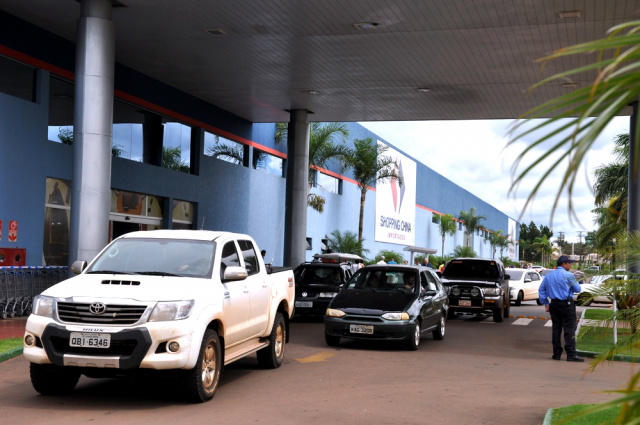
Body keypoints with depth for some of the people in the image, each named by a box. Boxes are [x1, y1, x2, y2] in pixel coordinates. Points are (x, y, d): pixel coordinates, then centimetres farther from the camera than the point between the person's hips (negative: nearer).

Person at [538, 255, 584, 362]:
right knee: (569, 329, -5)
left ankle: (556, 353, 11)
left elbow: (541, 289, 15)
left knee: (556, 328, 10)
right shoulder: (568, 275, -9)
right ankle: (571, 354, -8)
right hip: (566, 305, -6)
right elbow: (578, 289, -3)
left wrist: (545, 303, 16)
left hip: (554, 304, 7)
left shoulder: (549, 276, 13)